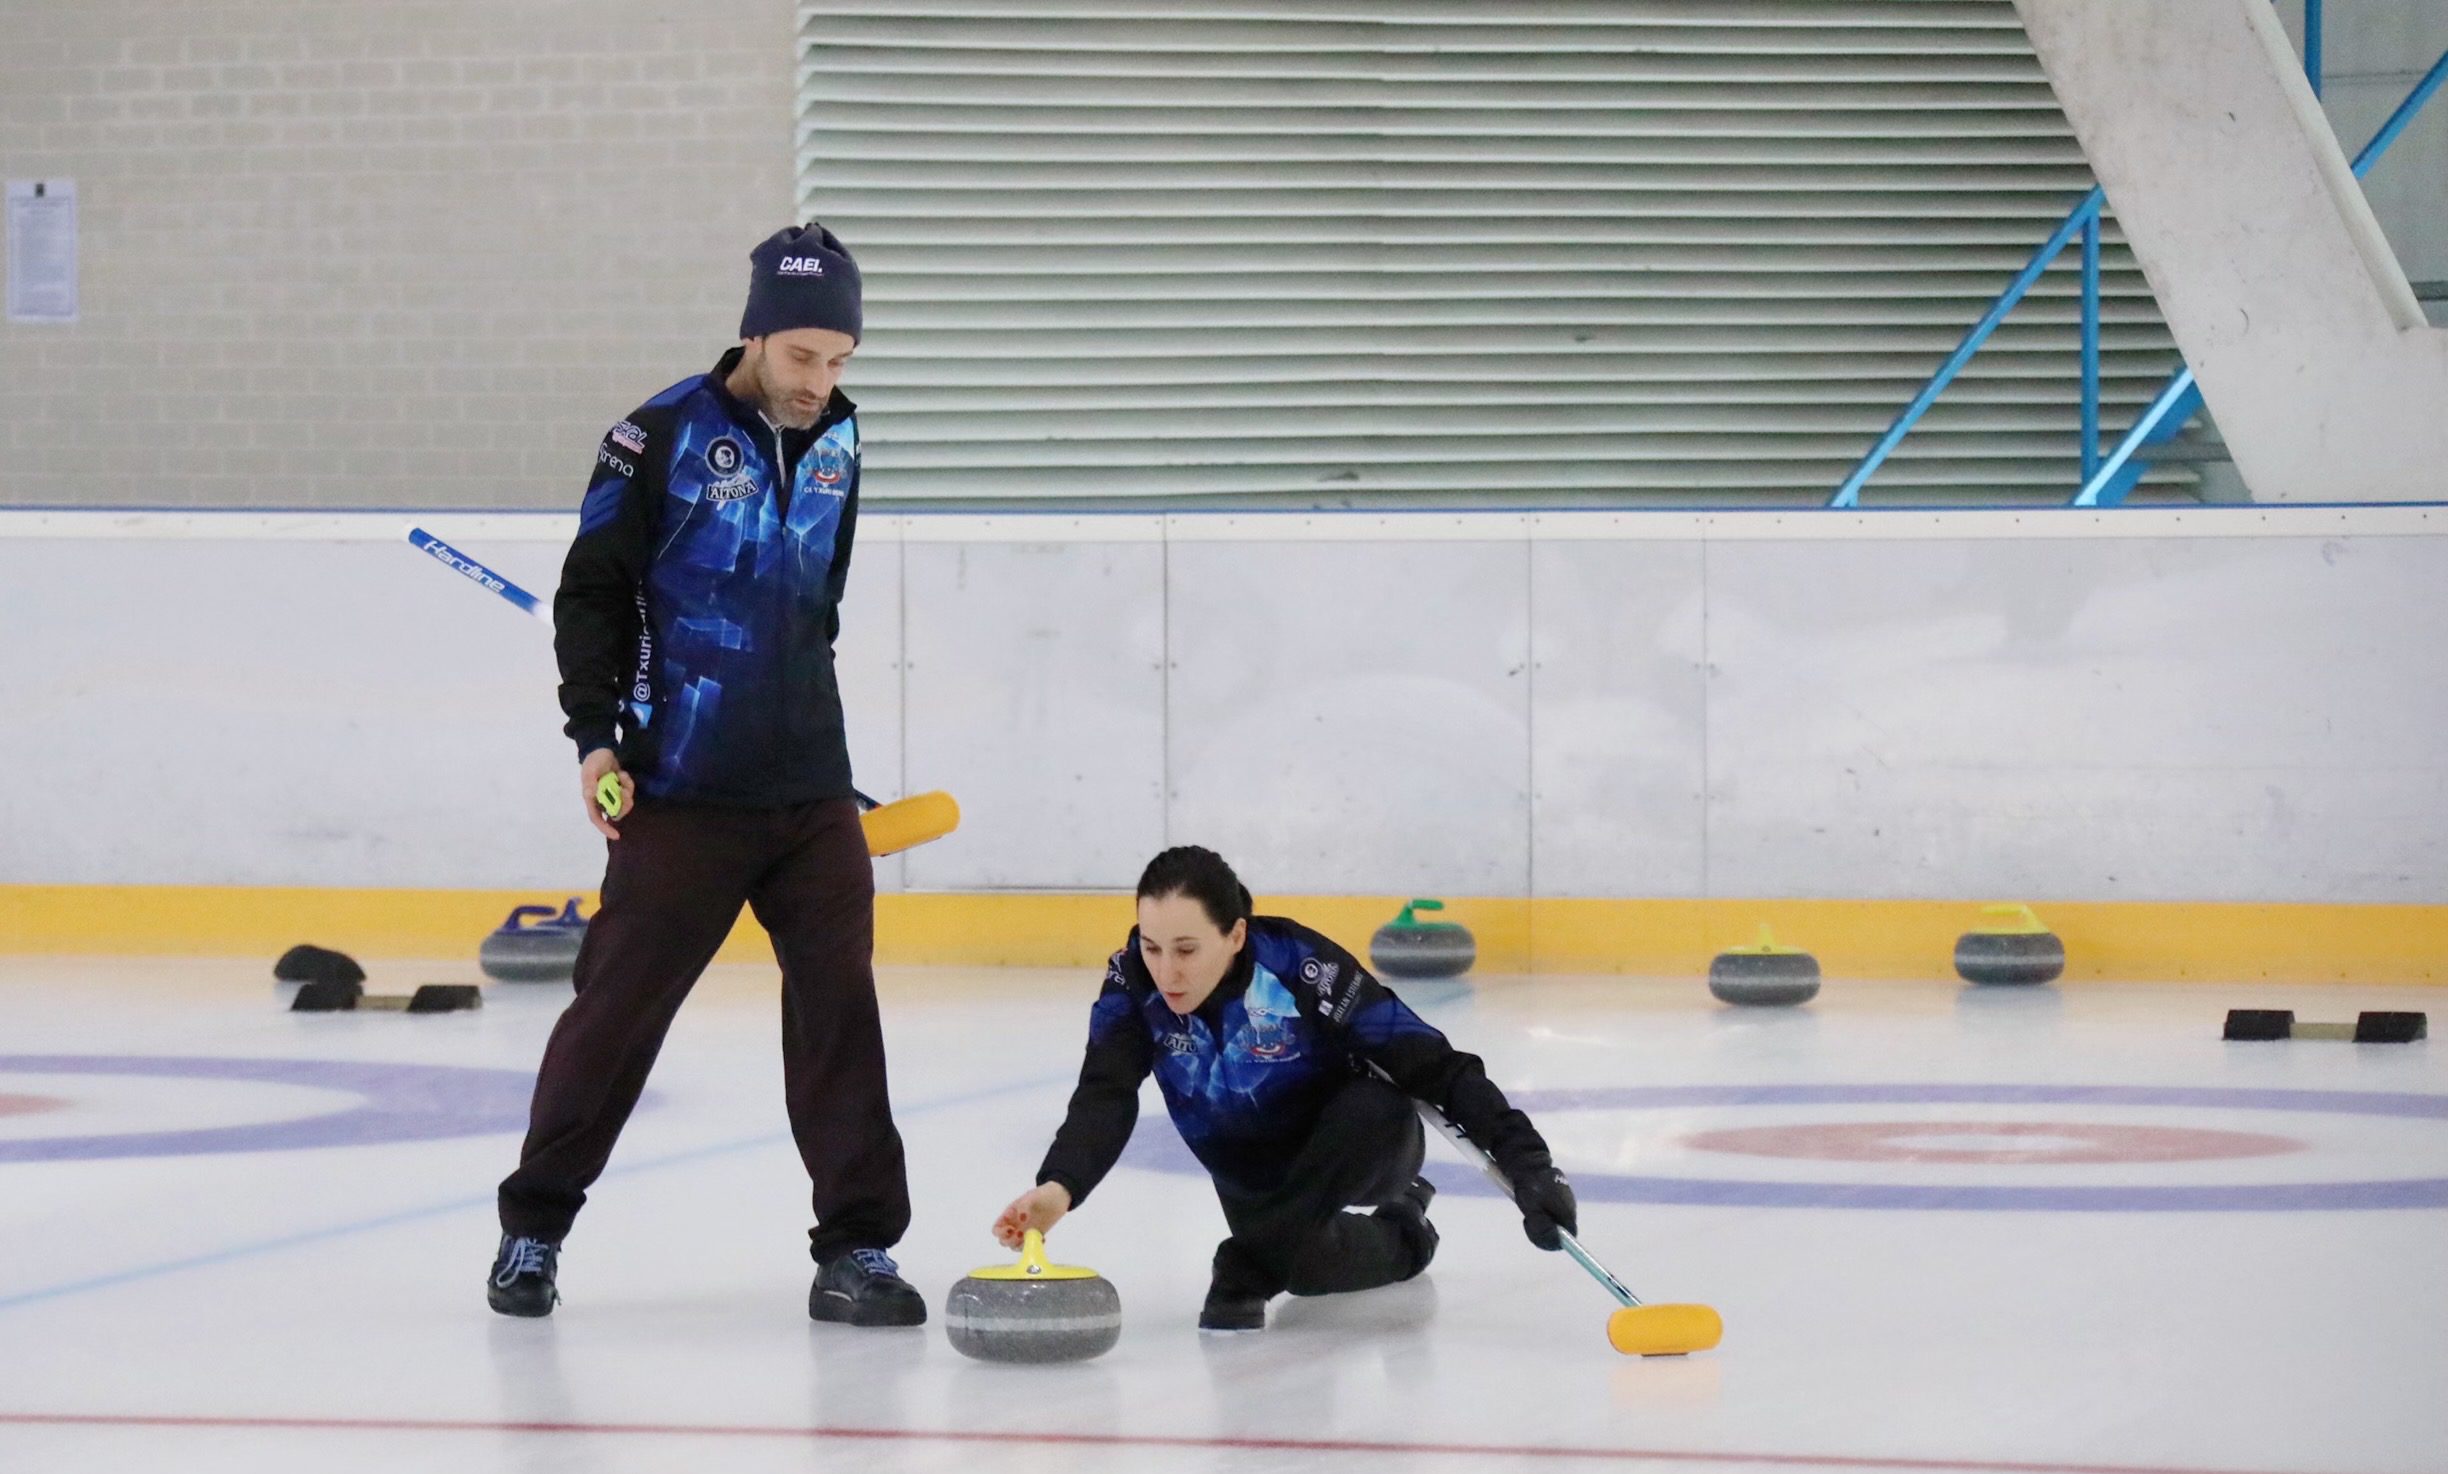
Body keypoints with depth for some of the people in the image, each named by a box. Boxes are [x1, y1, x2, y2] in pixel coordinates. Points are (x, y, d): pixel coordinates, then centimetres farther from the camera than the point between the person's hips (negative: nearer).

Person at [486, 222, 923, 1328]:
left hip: (811, 790, 5)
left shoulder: (836, 439, 9)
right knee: (620, 1002, 1)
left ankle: (856, 1246, 3)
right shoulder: (663, 436, -9)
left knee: (838, 1003, -1)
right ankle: (534, 1224, 16)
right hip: (680, 790, -5)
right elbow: (593, 591, -3)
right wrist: (596, 732, -10)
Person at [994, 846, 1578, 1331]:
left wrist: (1523, 1157, -43)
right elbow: (1104, 1100, -33)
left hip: (1358, 1149, -5)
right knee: (1306, 1268, -15)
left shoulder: (1300, 968, -34)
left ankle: (1248, 1268, -19)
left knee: (1376, 1113, -34)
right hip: (1250, 1172, 5)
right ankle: (1399, 1239, 20)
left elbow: (1432, 1064, -33)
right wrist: (1059, 1188, -53)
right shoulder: (1133, 982, -23)